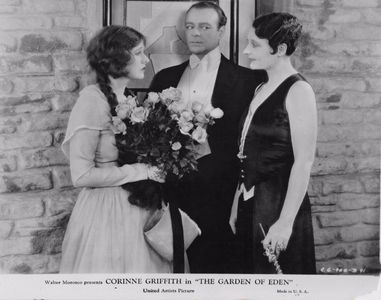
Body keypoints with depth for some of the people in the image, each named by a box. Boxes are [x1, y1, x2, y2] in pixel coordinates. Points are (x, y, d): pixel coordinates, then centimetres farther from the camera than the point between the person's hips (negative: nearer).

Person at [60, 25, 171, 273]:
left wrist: (154, 168, 1)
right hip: (106, 212, -7)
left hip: (138, 206, 7)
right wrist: (140, 171, -17)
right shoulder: (93, 99, -16)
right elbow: (81, 175, -19)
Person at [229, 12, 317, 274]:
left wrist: (286, 221, -19)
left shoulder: (298, 90, -11)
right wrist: (237, 205, 11)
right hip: (250, 201, 7)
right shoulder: (262, 89, 12)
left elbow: (304, 162, -16)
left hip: (279, 201, -7)